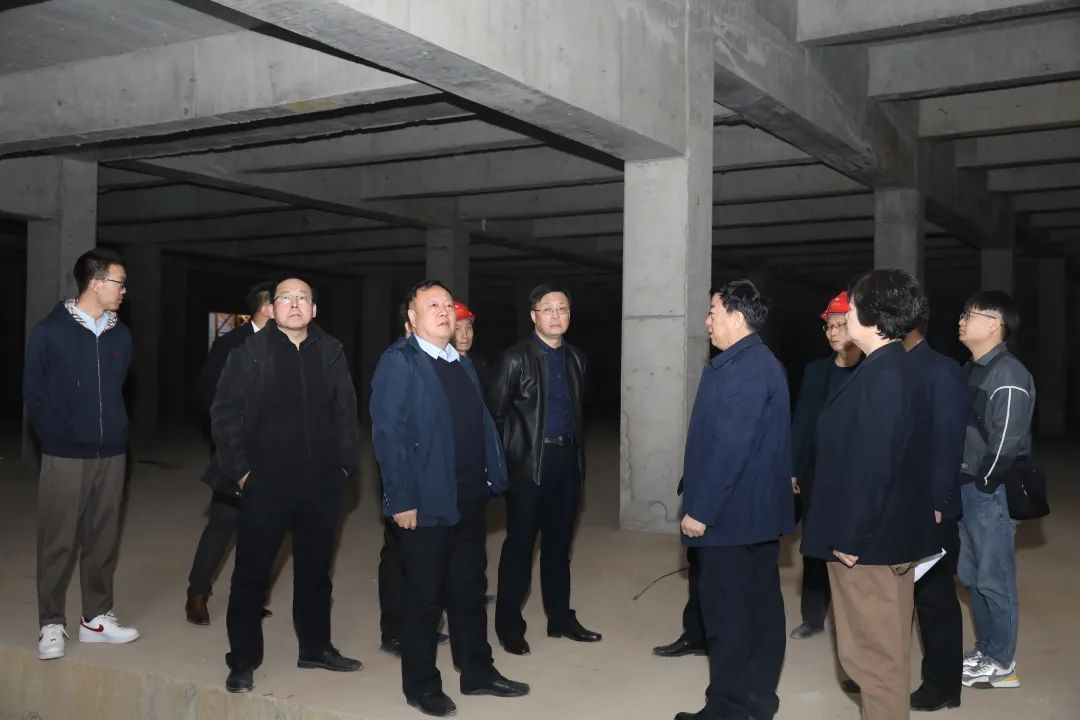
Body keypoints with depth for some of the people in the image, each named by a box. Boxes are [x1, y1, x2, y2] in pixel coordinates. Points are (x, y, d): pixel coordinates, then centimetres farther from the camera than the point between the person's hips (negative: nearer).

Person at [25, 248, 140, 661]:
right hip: (66, 455, -4)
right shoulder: (50, 331, -5)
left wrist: (116, 432, 3)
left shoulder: (120, 335, 6)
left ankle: (96, 617, 23)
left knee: (103, 538, 11)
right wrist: (55, 439, -5)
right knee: (58, 541, 3)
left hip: (111, 454, 4)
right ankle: (52, 624, 15)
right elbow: (33, 392, -2)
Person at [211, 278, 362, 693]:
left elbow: (346, 414, 6)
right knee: (252, 572, 6)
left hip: (321, 484, 3)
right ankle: (243, 660, 18)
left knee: (316, 569, 15)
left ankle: (315, 647, 31)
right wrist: (240, 469, -9)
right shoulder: (251, 352, -4)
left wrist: (346, 464, 0)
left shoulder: (331, 353, 4)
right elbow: (225, 413, -5)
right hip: (266, 483, -3)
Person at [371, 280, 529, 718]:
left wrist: (495, 479, 6)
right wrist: (402, 499, -20)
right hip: (426, 502, -7)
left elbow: (482, 424, 14)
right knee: (424, 595, 5)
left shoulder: (463, 365, 14)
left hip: (470, 500, 7)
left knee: (469, 589, 17)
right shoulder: (399, 362, -9)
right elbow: (387, 433, -15)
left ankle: (477, 672, 30)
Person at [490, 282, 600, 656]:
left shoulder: (575, 358, 11)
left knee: (559, 542, 14)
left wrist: (578, 455, 12)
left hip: (567, 459, 5)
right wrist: (506, 458, -6)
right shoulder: (515, 358, -7)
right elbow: (496, 413, -7)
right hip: (529, 461, -5)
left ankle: (560, 618, 25)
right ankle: (509, 626, 12)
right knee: (519, 544, 2)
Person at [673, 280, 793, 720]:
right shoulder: (762, 363, 13)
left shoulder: (741, 369, -20)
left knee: (727, 615, 0)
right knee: (760, 607, 14)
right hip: (758, 510, 10)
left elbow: (730, 447, -25)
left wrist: (700, 509, -20)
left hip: (730, 514, -10)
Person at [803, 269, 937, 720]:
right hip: (887, 531, 10)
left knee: (876, 652, 2)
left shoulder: (881, 377, -21)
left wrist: (851, 538, -18)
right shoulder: (896, 369, 10)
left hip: (869, 539, -10)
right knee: (882, 649, 20)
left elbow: (872, 465, -24)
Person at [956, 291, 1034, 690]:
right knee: (971, 575, 16)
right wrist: (960, 484, 9)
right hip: (966, 489, 9)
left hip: (992, 492, -9)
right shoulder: (970, 370, 11)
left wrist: (983, 484, -13)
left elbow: (1006, 440, -20)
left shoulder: (1009, 375, -16)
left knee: (994, 579, 2)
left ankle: (1001, 664, 14)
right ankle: (986, 651, 30)